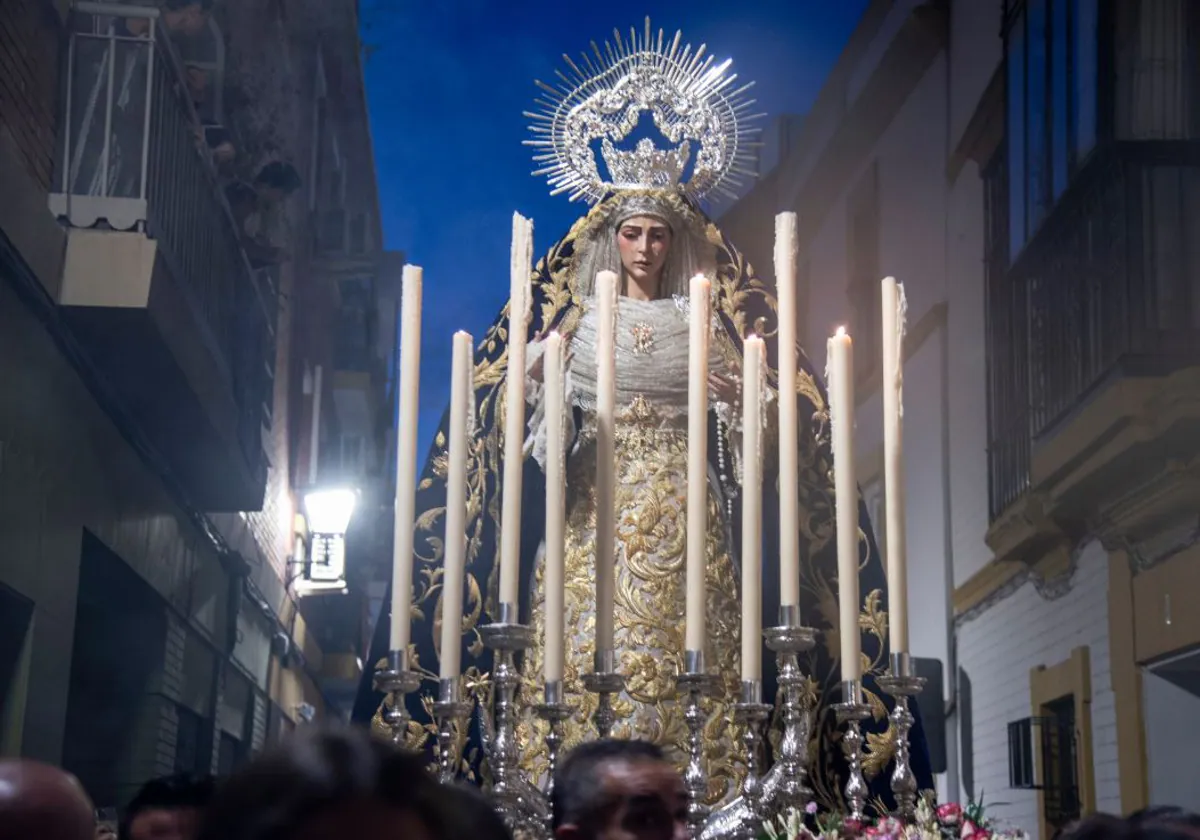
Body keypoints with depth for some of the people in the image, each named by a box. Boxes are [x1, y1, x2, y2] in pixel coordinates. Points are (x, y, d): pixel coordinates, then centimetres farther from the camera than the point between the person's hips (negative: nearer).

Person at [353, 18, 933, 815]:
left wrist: (737, 406, -12)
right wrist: (536, 382, -14)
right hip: (597, 507, 0)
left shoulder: (702, 321, 12)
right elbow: (544, 420, 6)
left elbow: (732, 428, 9)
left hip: (683, 513, 0)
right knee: (589, 639, -9)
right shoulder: (578, 318, 11)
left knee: (685, 649, -8)